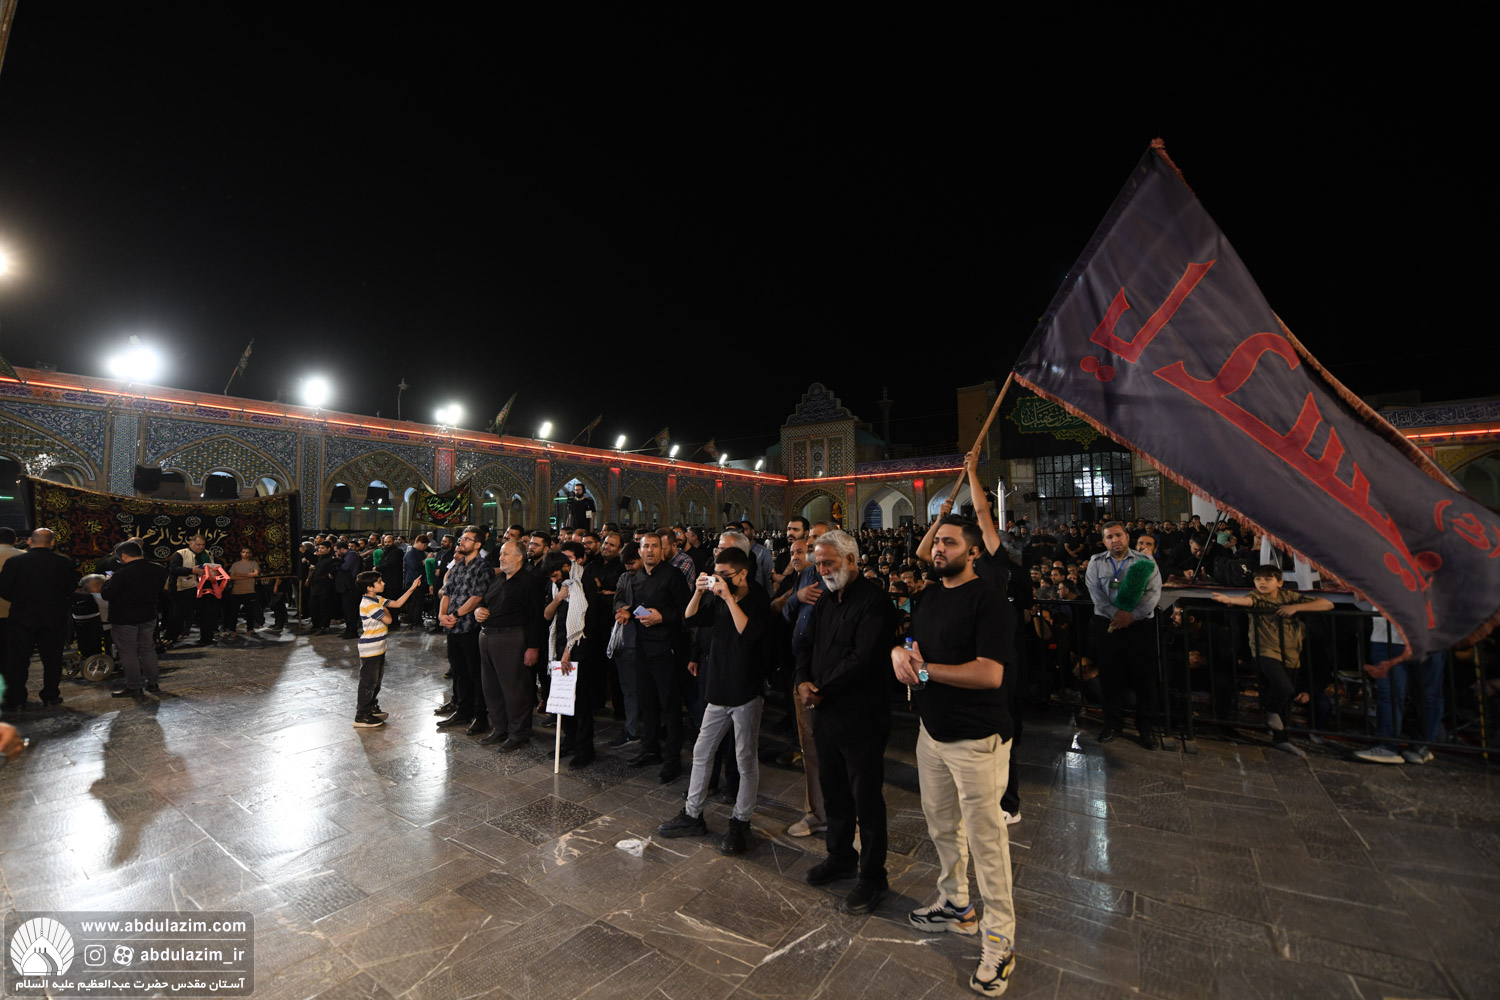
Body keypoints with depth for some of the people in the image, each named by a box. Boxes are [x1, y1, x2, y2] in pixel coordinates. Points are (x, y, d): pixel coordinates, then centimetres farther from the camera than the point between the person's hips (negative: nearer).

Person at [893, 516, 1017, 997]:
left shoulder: (987, 599, -17)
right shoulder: (929, 596, 7)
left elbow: (990, 673, -25)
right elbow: (910, 642, 14)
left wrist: (925, 669, -20)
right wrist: (899, 652, -10)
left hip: (976, 738, -7)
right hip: (932, 730, 8)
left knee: (985, 839, 5)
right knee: (941, 826, 22)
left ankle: (999, 942, 24)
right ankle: (954, 904, 43)